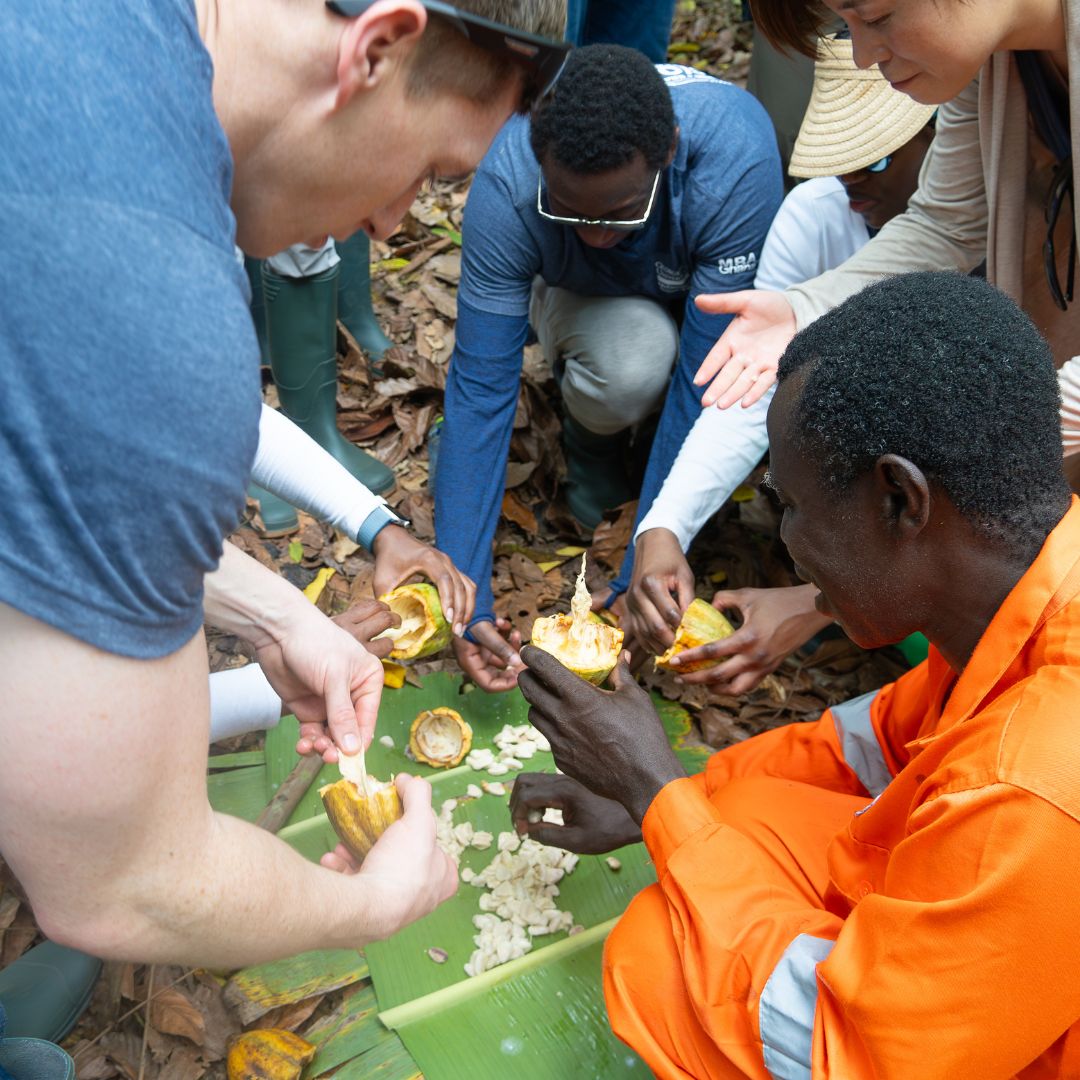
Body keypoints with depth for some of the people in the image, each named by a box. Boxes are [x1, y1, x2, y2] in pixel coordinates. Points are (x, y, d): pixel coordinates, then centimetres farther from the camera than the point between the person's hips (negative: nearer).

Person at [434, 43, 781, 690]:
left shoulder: (737, 162, -38)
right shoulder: (507, 187, -34)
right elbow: (481, 389, -32)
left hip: (710, 286, 1)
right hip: (587, 298, 0)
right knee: (626, 369, -36)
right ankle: (592, 438, 0)